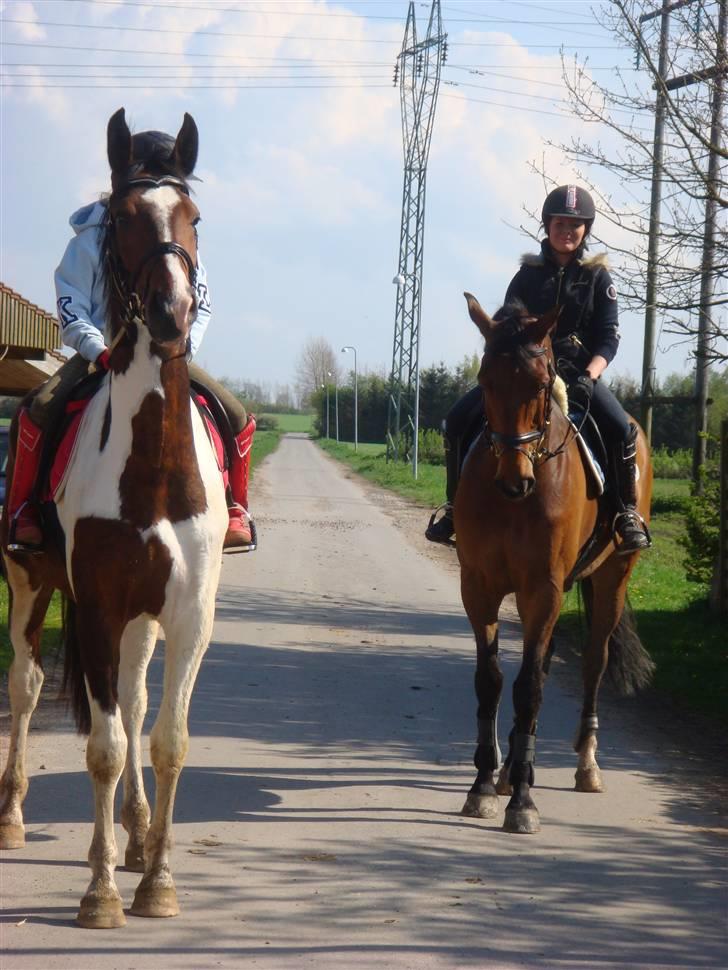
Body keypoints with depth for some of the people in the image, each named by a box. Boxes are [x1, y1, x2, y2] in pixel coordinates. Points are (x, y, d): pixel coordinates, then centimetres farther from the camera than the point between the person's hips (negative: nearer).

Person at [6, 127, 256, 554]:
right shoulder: (93, 236, -1)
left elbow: (202, 305, 6)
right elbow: (71, 307, -4)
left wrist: (181, 348, -13)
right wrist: (99, 350, -21)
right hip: (101, 352, -2)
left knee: (238, 418, -16)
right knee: (38, 409, -28)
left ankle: (236, 508, 3)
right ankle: (23, 511, -12)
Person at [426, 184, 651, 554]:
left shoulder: (597, 276, 5)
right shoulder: (529, 273, 8)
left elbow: (608, 337, -1)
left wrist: (589, 376, -18)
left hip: (579, 373, -2)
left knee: (621, 428, -30)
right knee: (459, 419, -18)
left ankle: (627, 512, -14)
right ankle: (455, 504, -4)